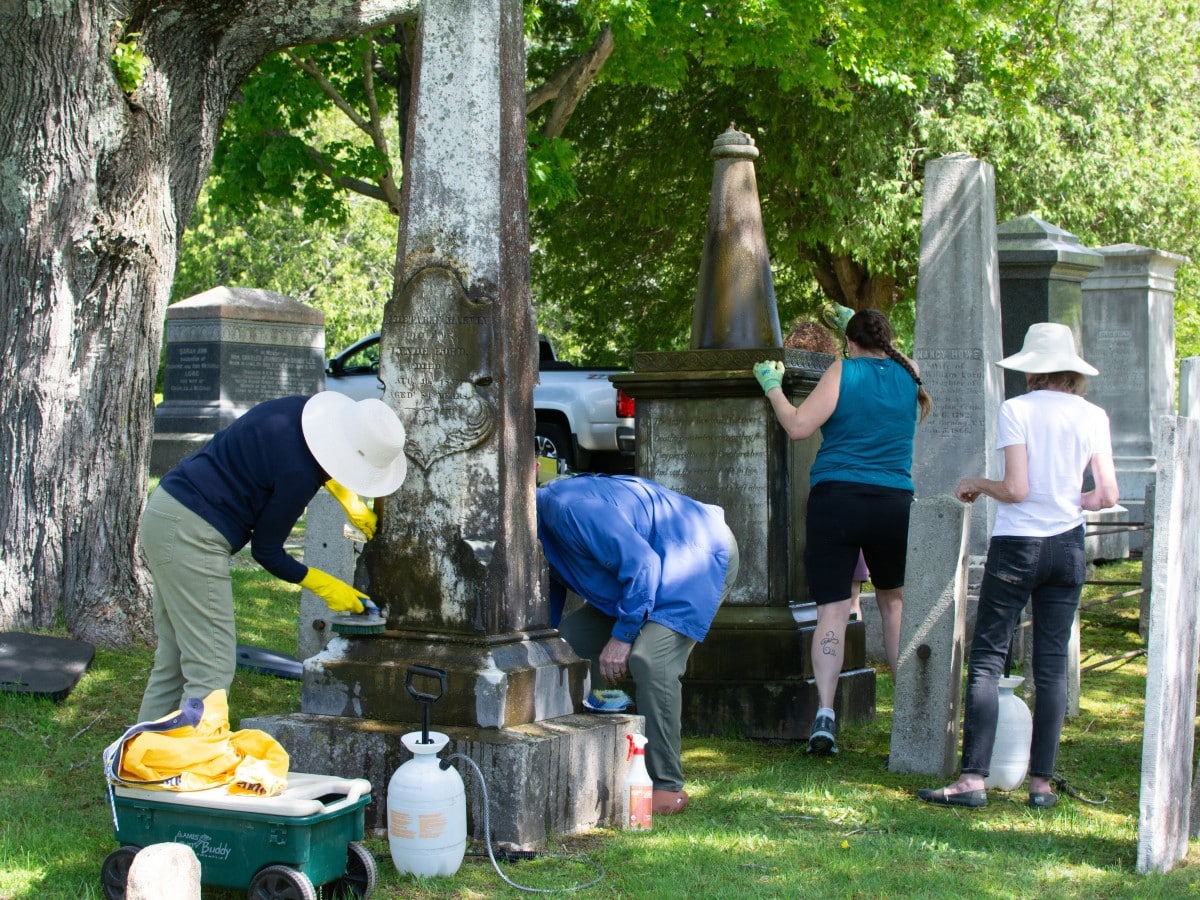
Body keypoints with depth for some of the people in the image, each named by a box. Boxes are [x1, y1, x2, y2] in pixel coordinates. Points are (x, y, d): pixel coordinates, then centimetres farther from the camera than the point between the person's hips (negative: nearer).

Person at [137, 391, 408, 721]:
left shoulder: (304, 411, 0)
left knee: (173, 664, 14)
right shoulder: (297, 472, -24)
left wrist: (352, 505, 23)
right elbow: (266, 552, -10)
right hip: (192, 533, -10)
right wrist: (326, 587, 1)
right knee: (212, 671, -9)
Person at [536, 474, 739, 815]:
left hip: (701, 554, -10)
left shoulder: (570, 509, -31)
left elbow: (642, 565, -29)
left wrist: (622, 636, -23)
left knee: (650, 659, -28)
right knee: (569, 640, 3)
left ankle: (667, 786, -22)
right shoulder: (541, 522, 1)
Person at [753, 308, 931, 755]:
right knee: (894, 602, 20)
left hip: (836, 498, -3)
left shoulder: (843, 371, -2)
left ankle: (825, 714, -16)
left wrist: (772, 386, 6)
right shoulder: (909, 375, 10)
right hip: (896, 501, 3)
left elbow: (799, 426, -10)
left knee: (832, 609, -3)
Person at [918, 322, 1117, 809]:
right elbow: (1107, 495, 0)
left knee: (987, 659, -1)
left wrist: (976, 485, 5)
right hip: (1068, 546, 4)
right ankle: (1042, 782, 6)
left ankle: (973, 779, -7)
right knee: (1052, 664, 7)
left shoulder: (1017, 409, -8)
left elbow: (1016, 489, -14)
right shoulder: (1093, 416, 3)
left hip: (1016, 545, -4)